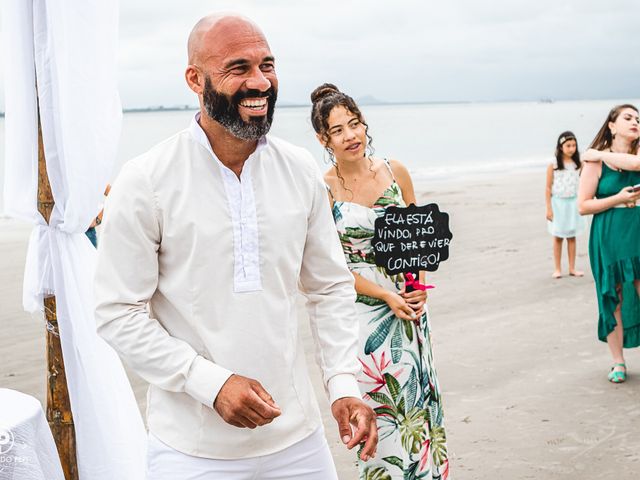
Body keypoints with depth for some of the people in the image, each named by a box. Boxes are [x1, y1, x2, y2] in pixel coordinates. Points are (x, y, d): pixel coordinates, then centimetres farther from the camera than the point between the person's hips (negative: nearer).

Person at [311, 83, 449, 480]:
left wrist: (419, 287, -5)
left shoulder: (396, 172, 1)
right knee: (378, 405, 3)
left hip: (409, 304, 4)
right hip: (362, 310, -4)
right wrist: (386, 296, -14)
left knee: (417, 395, 11)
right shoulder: (323, 190, -10)